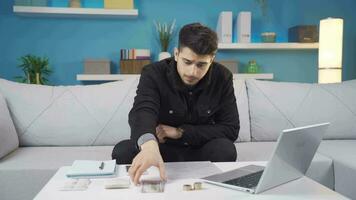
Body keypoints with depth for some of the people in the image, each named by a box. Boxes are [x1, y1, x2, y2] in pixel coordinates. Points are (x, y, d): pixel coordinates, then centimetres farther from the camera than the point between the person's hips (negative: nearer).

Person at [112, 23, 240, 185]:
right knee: (122, 151, -28)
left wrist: (180, 132, -20)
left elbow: (231, 129, -12)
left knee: (225, 149, -30)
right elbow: (142, 112, -37)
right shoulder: (153, 74, -17)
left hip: (201, 150, 1)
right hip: (161, 150, -1)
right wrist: (149, 145, -62)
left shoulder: (222, 78, -11)